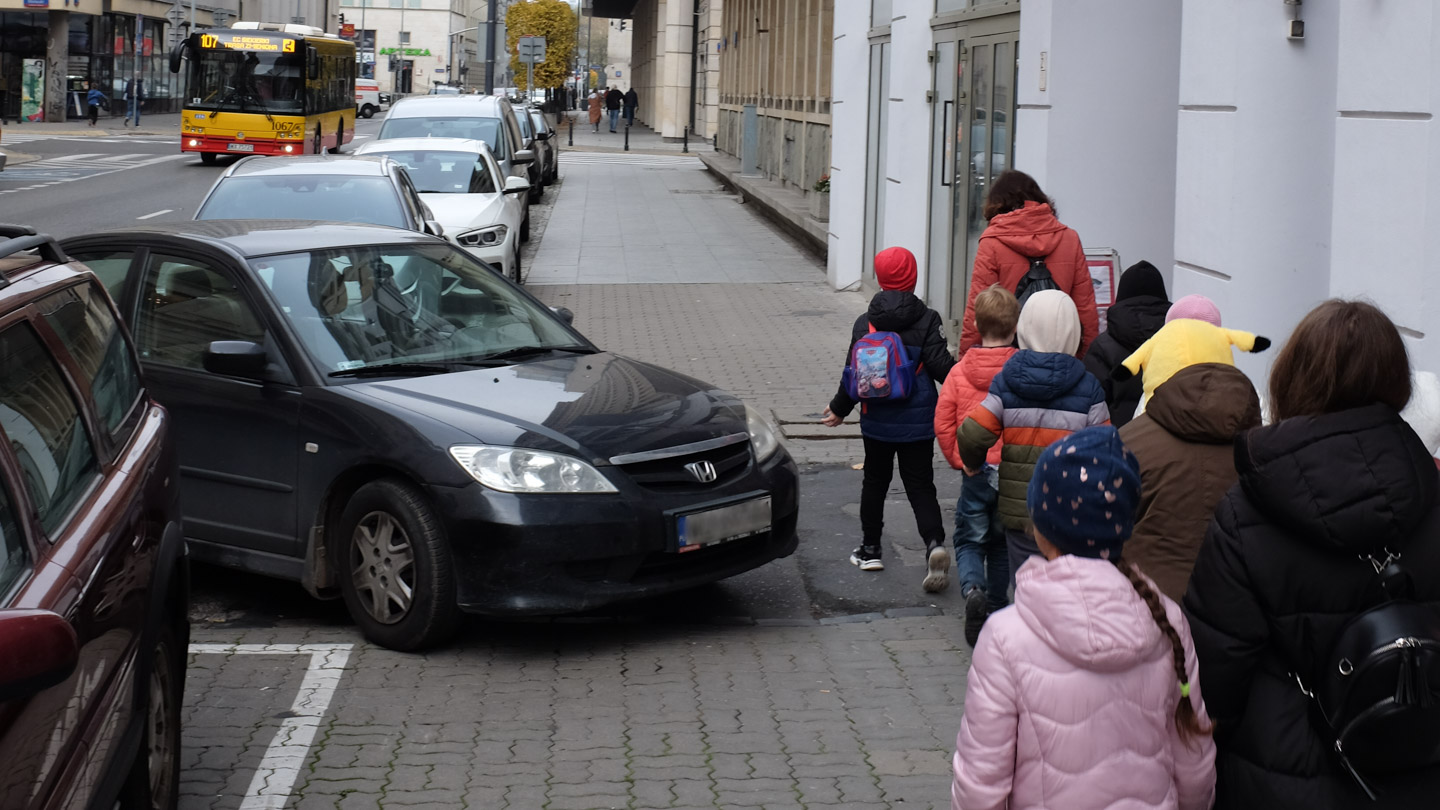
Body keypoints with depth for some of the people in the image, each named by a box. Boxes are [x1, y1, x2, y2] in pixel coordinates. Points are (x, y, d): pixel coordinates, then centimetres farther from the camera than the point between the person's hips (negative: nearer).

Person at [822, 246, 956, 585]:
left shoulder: (865, 323, -4)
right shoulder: (927, 320, -8)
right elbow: (941, 366, -14)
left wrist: (839, 410, 12)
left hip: (877, 422, 1)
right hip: (918, 423, -1)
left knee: (875, 481, 18)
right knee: (921, 486, 4)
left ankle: (870, 550, 24)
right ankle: (934, 542, -18)